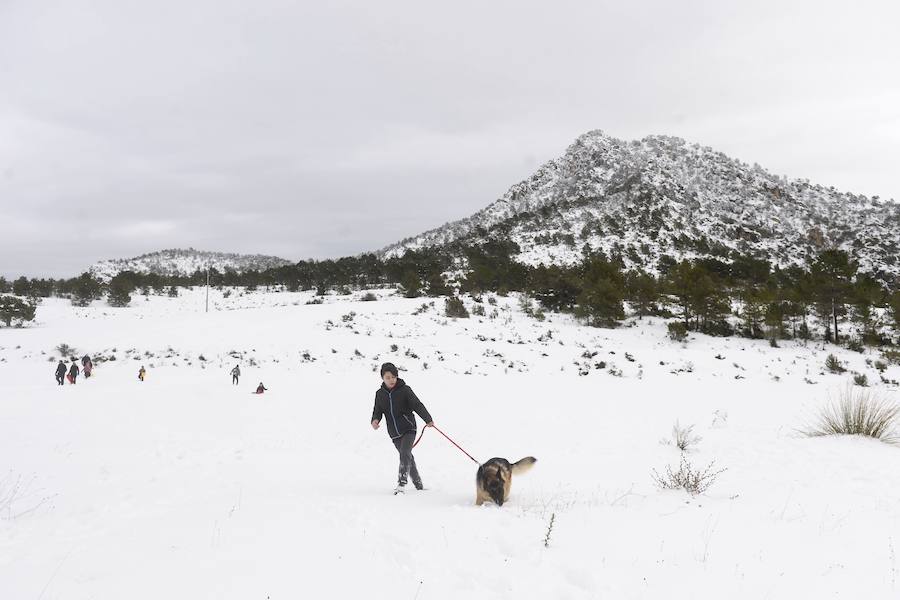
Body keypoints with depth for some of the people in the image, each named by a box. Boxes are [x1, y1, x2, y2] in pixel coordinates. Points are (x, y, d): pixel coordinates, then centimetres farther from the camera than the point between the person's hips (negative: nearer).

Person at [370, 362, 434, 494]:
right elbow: (378, 411, 7)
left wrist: (428, 420, -24)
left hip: (408, 429, -4)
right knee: (407, 457, 14)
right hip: (394, 433, 4)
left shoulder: (404, 390, -8)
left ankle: (402, 484, -23)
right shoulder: (380, 394, 4)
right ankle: (418, 483, 27)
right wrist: (375, 420, -16)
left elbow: (417, 405, -13)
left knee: (405, 454, -20)